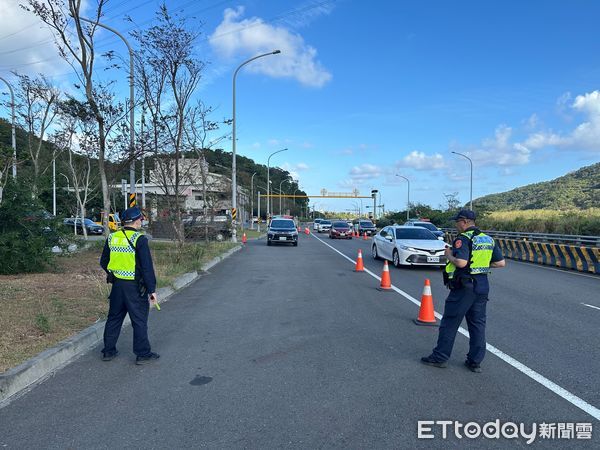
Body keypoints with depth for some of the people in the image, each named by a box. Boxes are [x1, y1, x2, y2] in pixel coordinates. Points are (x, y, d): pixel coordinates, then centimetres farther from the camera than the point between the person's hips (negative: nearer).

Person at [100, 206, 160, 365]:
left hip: (117, 285, 6)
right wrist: (152, 289, -13)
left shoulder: (112, 238, 4)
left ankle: (108, 351, 28)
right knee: (139, 320, 4)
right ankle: (143, 354, 10)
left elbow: (103, 262, 13)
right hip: (135, 286, -6)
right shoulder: (139, 239, -15)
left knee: (114, 318, 18)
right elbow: (147, 267, -17)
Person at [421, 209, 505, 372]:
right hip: (482, 285, 7)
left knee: (450, 322, 3)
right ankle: (475, 362, 17)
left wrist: (449, 255, -10)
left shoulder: (463, 238, -14)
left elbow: (461, 262, -27)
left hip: (464, 286, -7)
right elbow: (501, 262, 11)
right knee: (478, 324, 12)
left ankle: (440, 357, 11)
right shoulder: (488, 239, 10)